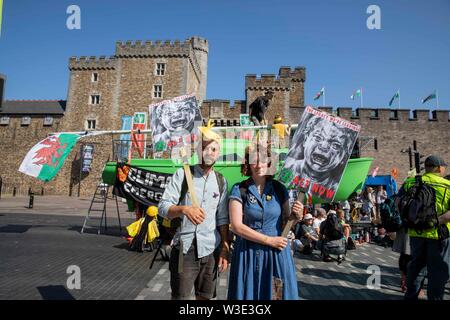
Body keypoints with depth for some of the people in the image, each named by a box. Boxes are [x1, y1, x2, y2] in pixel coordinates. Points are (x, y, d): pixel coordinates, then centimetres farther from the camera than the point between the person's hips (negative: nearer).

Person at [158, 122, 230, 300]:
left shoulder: (221, 181, 7)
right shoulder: (182, 174, -3)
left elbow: (222, 219, 9)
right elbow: (162, 207, -9)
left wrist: (225, 249, 4)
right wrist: (184, 209, -27)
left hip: (211, 250, 3)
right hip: (184, 249, -3)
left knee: (205, 297, 15)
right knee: (179, 296, 5)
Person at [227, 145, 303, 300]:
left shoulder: (279, 188, 1)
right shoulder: (239, 189, -6)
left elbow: (284, 221, 9)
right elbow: (236, 226, -12)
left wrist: (296, 216, -13)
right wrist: (269, 240, -14)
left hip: (277, 252, 2)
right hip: (248, 253, -1)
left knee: (277, 293, 10)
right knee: (248, 293, 11)